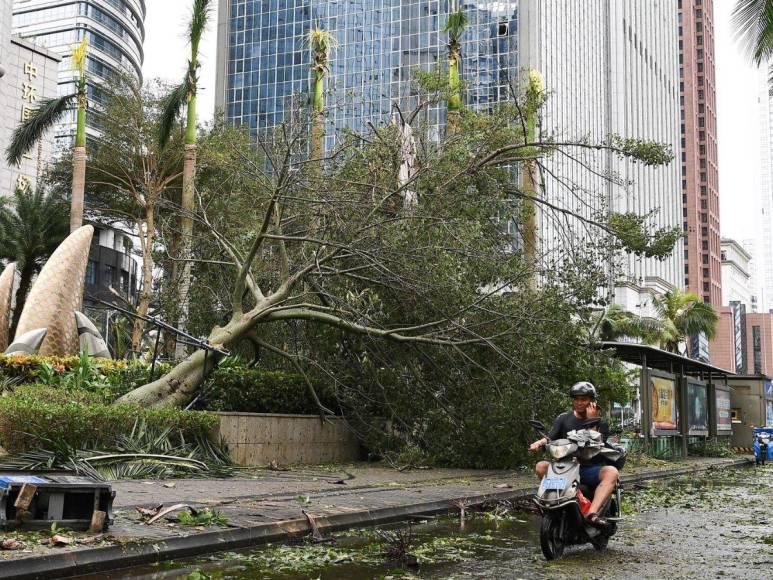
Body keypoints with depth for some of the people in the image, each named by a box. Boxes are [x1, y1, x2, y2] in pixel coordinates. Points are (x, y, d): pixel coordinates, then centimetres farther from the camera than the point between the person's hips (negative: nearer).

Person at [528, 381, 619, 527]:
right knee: (541, 467, -25)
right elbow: (550, 438, 3)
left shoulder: (601, 423, 7)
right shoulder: (563, 418, 13)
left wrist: (591, 421, -9)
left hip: (591, 469, -1)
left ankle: (592, 513, -45)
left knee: (611, 472, -33)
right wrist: (539, 443, -19)